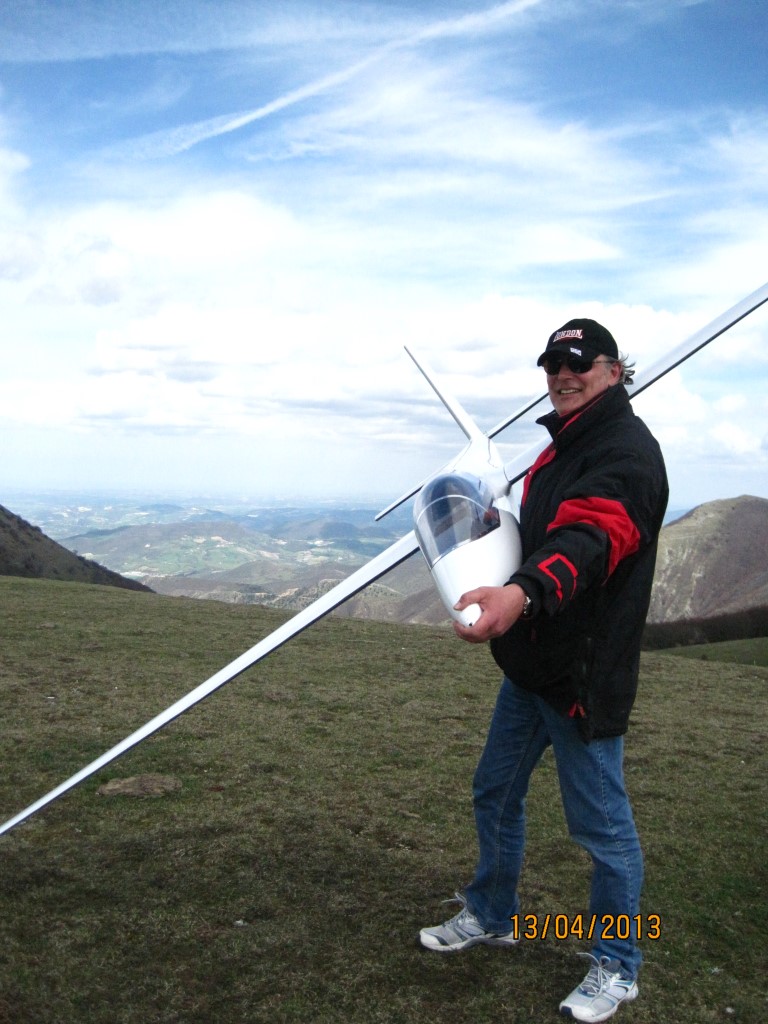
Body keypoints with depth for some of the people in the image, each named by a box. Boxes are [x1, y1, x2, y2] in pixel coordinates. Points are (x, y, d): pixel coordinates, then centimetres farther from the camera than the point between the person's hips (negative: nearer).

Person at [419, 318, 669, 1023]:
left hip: (584, 673, -9)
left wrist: (524, 591, -54)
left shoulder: (625, 450, -17)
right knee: (495, 793, 19)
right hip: (532, 665, 10)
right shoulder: (566, 445, 14)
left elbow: (590, 539, -38)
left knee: (601, 821, 5)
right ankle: (492, 916, 40)